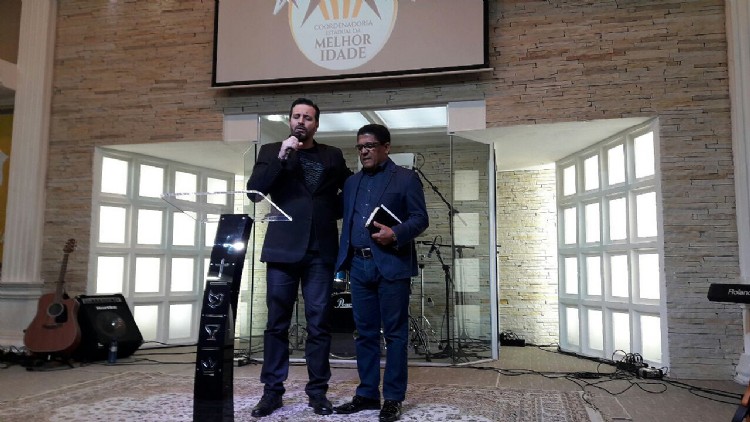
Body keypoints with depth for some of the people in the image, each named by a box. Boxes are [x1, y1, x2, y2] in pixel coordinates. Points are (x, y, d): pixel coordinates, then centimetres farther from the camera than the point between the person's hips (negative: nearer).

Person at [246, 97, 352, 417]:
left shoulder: (333, 156, 13)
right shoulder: (271, 151, 9)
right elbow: (254, 192, -4)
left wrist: (334, 211, 6)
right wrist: (281, 157, -12)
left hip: (320, 250, 1)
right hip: (283, 248, -1)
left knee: (318, 323, 3)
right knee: (277, 323, 3)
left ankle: (317, 391, 12)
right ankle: (272, 391, 13)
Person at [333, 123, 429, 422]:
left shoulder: (406, 178, 2)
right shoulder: (352, 182, 18)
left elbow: (420, 219, -5)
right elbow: (346, 221, 19)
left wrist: (396, 234, -20)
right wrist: (344, 260, 8)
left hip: (391, 265, -5)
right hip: (359, 266, 5)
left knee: (394, 333, 1)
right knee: (365, 333, 10)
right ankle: (367, 394, 20)